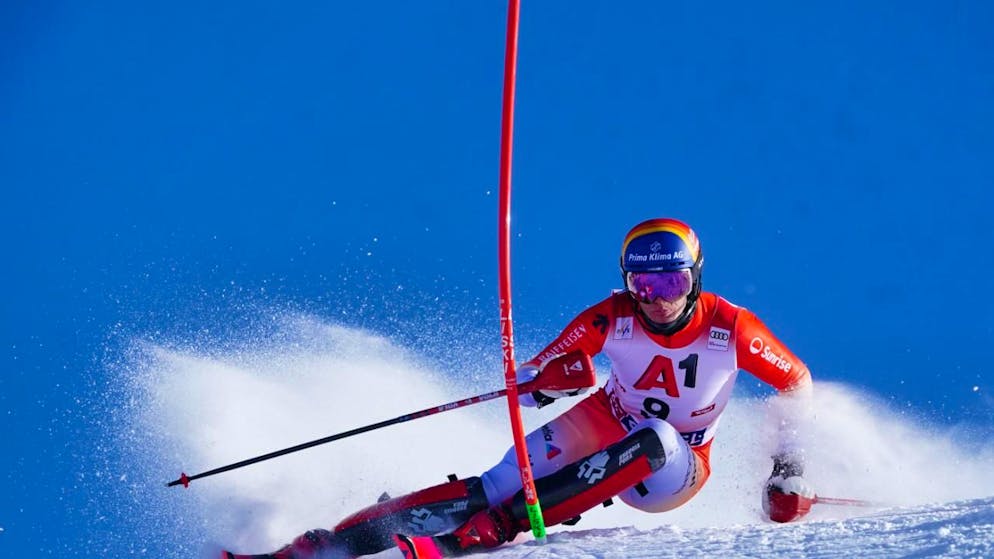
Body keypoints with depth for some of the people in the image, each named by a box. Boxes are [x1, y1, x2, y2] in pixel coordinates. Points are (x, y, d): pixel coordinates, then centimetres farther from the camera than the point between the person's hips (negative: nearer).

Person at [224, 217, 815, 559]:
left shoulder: (730, 327, -20)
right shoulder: (612, 317, -17)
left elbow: (796, 381, -6)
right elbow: (545, 368, -10)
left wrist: (790, 466, -11)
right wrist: (545, 377, -34)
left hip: (671, 472, -1)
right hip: (600, 427, 1)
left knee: (650, 441, -38)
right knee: (501, 482, -24)